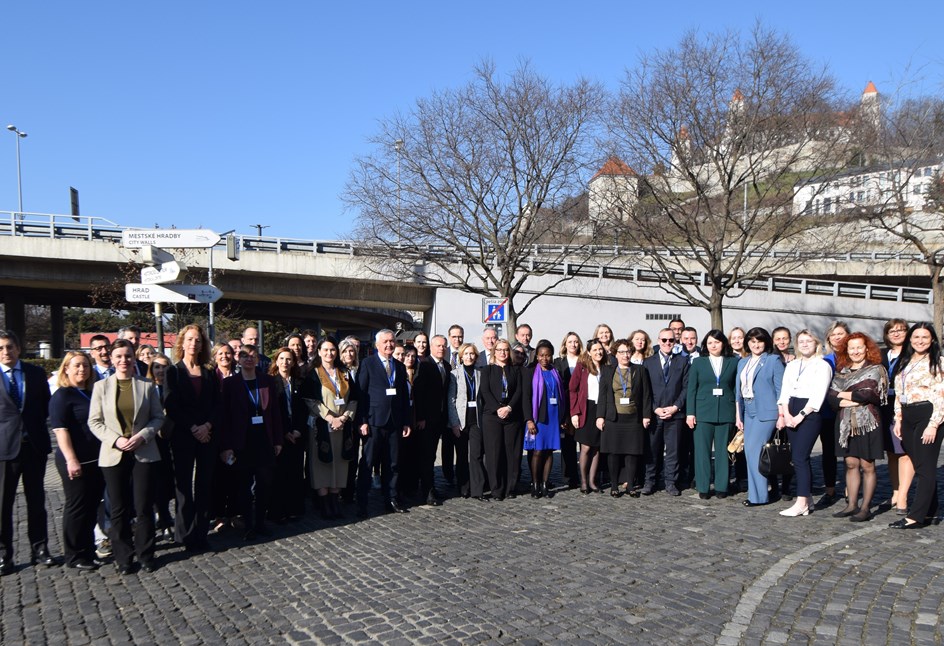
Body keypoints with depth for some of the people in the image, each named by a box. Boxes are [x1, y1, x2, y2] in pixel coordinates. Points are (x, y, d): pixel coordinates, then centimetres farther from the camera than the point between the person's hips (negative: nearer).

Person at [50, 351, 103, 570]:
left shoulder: (92, 394, 13)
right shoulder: (62, 395, -8)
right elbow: (60, 429, -15)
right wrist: (71, 460, -22)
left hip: (96, 461, 7)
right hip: (76, 462, -7)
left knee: (92, 507, 13)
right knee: (77, 507, 2)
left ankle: (88, 550, 24)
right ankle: (75, 556, 13)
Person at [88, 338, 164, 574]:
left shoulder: (147, 386, 3)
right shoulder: (101, 386, 3)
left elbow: (158, 417, 4)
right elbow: (94, 421, 2)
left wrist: (142, 436, -12)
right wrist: (115, 440, -11)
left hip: (144, 453, 0)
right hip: (113, 455, 1)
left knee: (144, 508, 3)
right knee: (119, 510, 7)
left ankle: (146, 554, 17)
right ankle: (123, 557, 20)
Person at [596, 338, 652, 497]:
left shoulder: (640, 371, 10)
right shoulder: (607, 371, 10)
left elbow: (646, 394, 7)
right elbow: (602, 395, 6)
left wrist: (646, 415, 0)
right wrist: (600, 416, -1)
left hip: (634, 419, 0)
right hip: (613, 419, 0)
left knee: (632, 453, 1)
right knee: (613, 453, 1)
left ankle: (631, 486, 11)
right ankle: (614, 486, 10)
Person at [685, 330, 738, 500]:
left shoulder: (733, 362, 6)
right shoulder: (698, 362, 6)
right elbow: (691, 389, 3)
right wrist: (690, 413, -4)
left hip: (726, 413, 0)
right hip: (703, 413, 0)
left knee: (723, 451, 5)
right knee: (702, 451, 1)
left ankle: (721, 487, 15)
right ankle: (703, 487, 9)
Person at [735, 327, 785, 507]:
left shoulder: (773, 360, -3)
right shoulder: (743, 362, 15)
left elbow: (780, 390, -6)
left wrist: (781, 415, -10)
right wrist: (738, 415, 13)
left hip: (766, 412, -7)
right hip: (748, 412, 7)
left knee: (754, 450, -10)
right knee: (749, 451, 5)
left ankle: (758, 495, 0)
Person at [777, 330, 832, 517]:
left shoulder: (822, 365, -3)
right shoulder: (791, 365, 16)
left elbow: (818, 395, -11)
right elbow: (784, 391, 11)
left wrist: (800, 415, -14)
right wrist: (786, 414, -3)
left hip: (810, 414, -6)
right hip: (791, 414, 6)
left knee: (800, 457, -11)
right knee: (799, 457, 8)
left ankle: (801, 503, -9)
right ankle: (808, 499, 16)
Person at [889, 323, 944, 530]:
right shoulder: (904, 363, 16)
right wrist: (898, 420, 11)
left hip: (927, 416, -7)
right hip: (908, 417, 7)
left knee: (925, 468, -5)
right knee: (920, 467, 11)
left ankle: (916, 516, -5)